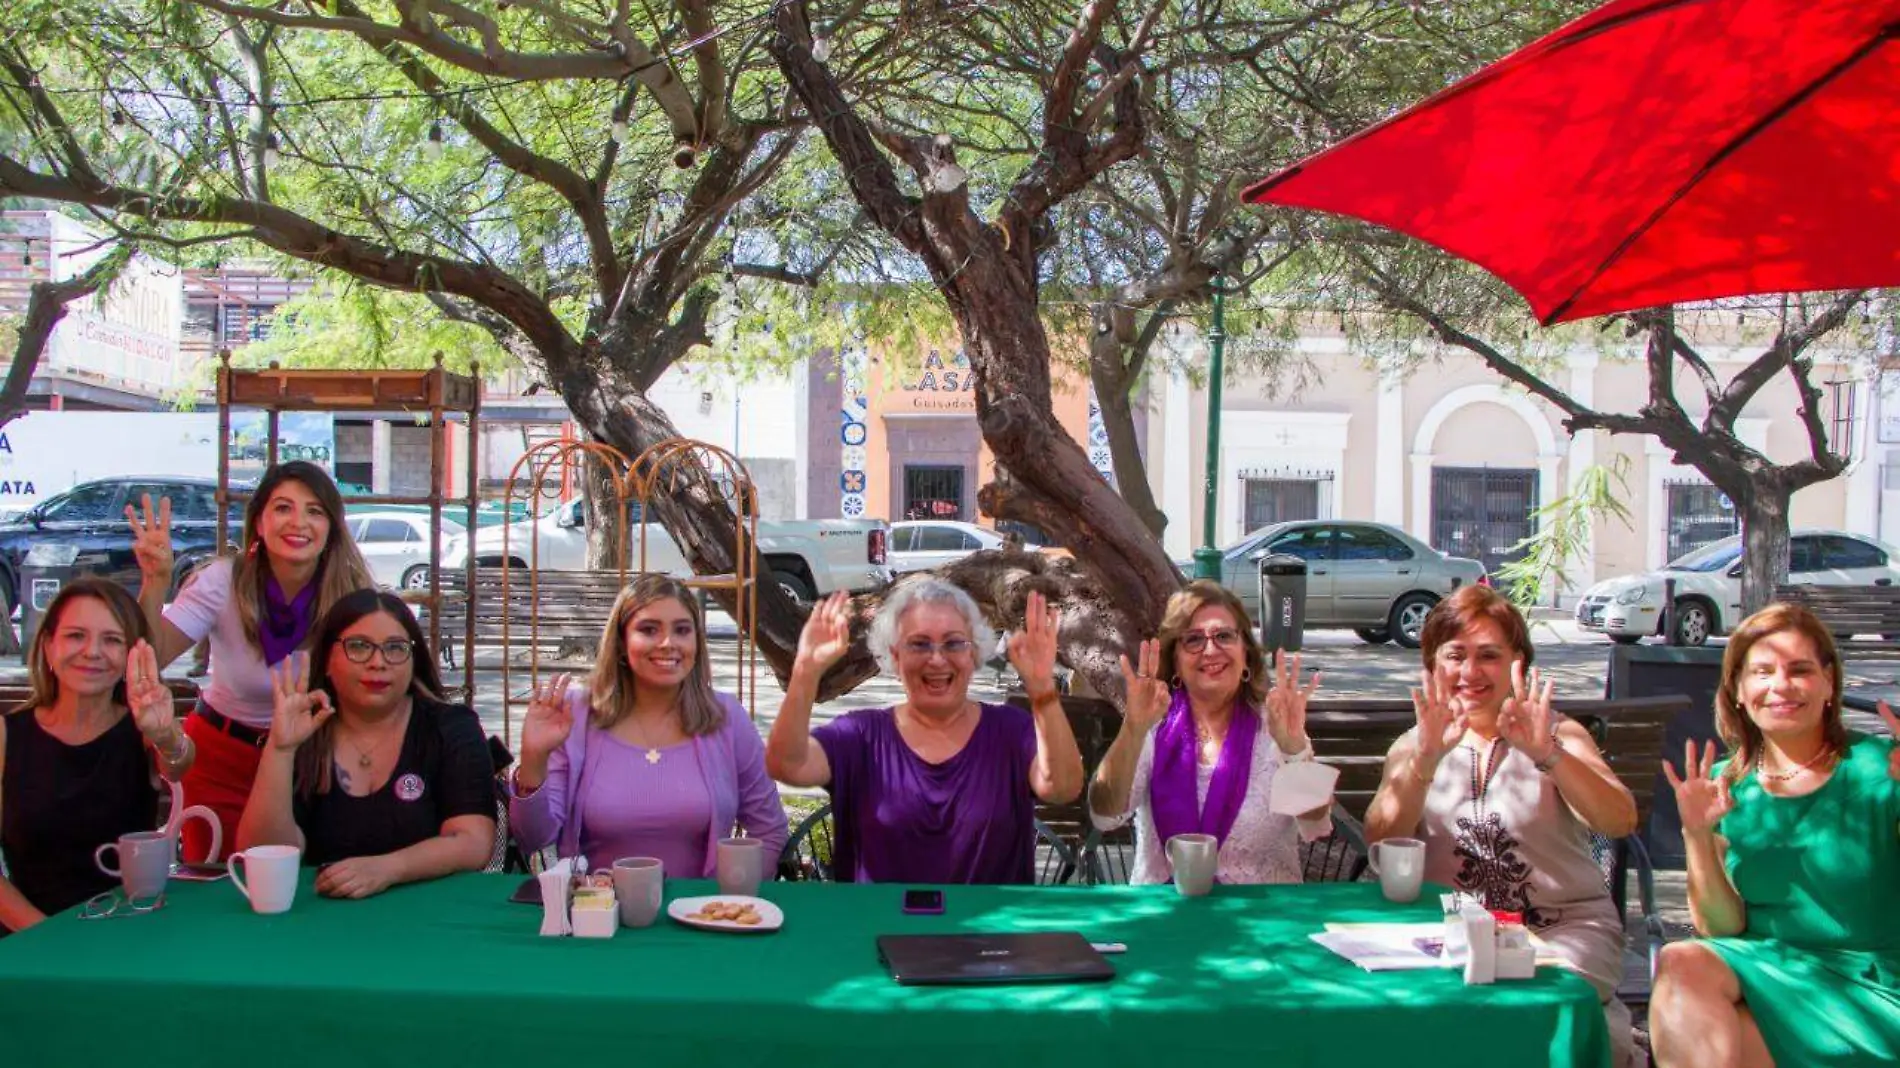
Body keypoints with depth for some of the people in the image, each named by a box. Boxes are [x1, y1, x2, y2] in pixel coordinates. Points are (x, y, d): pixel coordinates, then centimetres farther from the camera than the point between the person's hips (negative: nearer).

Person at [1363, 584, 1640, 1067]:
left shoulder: (1558, 734, 6)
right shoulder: (1413, 746, 9)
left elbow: (1620, 822, -13)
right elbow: (1380, 842, -10)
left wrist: (1546, 754, -30)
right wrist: (1426, 759, -26)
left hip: (1566, 924, -1)